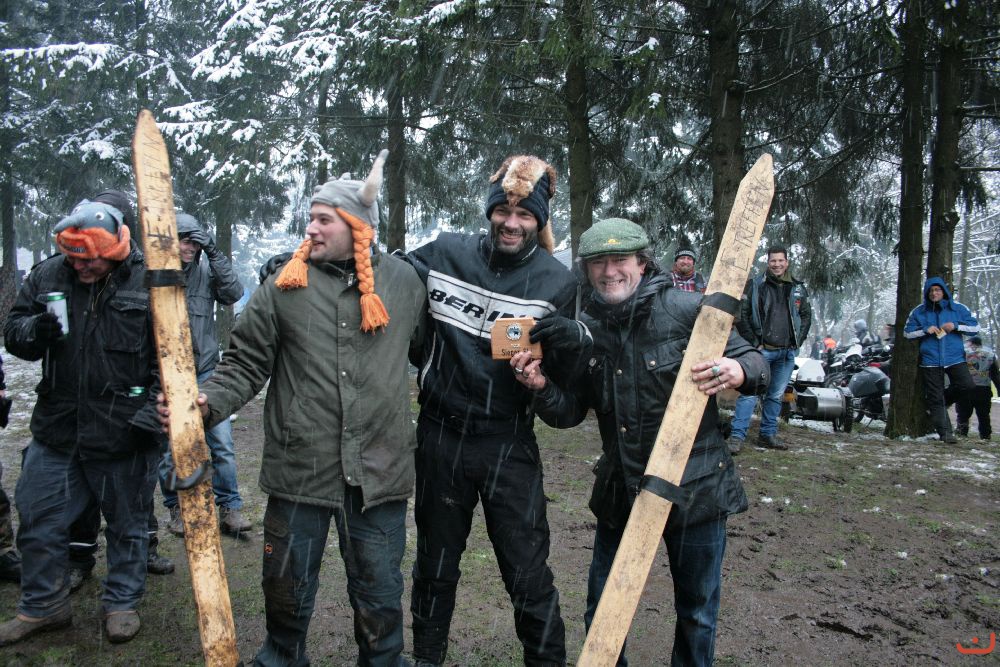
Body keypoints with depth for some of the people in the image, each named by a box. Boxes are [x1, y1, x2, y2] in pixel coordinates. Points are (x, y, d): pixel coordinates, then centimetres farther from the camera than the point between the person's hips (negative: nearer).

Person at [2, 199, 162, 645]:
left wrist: (150, 415, -20)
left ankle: (122, 603, 34)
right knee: (39, 523, 15)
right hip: (56, 430, 4)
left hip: (124, 435, -4)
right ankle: (43, 605, 37)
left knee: (127, 525, 13)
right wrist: (37, 328, -14)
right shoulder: (47, 275, 1)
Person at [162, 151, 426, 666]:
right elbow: (245, 364, 1)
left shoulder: (403, 281, 4)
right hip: (298, 467, 0)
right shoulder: (283, 287, 0)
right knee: (287, 590, 17)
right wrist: (208, 402, -15)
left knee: (379, 599, 13)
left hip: (379, 472, 0)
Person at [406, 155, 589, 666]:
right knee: (435, 563, 19)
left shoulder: (557, 282, -5)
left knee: (529, 574, 2)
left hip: (509, 444, -2)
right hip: (441, 435, 2)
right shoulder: (444, 254, -2)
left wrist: (571, 339, -22)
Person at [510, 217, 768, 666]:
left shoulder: (687, 309, -11)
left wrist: (737, 371, -30)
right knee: (601, 612, 14)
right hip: (620, 492, 3)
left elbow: (753, 361, -6)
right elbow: (570, 412, 2)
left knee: (696, 612, 16)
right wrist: (541, 387, -19)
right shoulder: (585, 329, 0)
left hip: (694, 489, -3)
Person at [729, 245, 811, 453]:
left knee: (776, 396, 11)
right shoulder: (755, 285, -3)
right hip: (762, 349, -5)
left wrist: (798, 341, 9)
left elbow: (806, 315, 20)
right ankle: (737, 436, -11)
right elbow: (741, 315, -5)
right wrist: (754, 342, -9)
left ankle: (768, 434, 22)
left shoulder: (797, 288, 11)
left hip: (787, 352, 5)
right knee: (749, 392, -12)